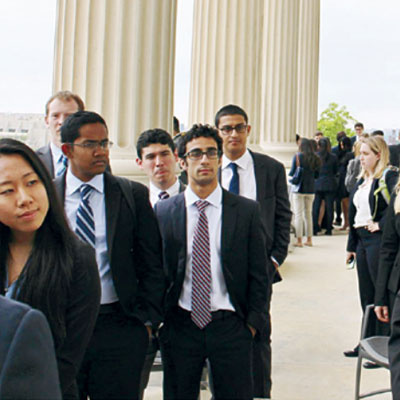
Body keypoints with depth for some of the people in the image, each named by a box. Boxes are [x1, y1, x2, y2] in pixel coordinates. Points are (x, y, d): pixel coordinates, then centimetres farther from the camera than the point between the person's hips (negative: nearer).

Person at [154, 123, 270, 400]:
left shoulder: (247, 210, 0)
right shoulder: (163, 212, 2)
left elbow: (259, 273, 3)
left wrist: (252, 323, -2)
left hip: (230, 327, -1)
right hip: (180, 325, 1)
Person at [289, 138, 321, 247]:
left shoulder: (297, 156, -9)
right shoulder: (315, 158, 2)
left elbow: (292, 172, -7)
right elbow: (317, 175, 7)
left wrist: (289, 173, 14)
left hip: (299, 188, -4)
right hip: (311, 189, 4)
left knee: (298, 214, 0)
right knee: (308, 214, 14)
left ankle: (299, 240, -2)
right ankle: (309, 239, 18)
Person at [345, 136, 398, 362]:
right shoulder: (363, 180, 15)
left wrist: (381, 224, -21)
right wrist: (351, 246, 18)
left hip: (379, 241, -9)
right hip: (362, 241, 9)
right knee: (366, 295, 14)